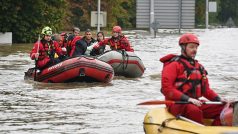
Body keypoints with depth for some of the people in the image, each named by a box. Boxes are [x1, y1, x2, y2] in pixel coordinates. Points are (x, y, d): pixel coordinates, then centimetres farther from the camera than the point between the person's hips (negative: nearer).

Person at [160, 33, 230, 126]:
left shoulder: (199, 67, 20)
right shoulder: (174, 65, -4)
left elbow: (206, 89, 23)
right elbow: (166, 89, -15)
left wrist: (219, 99, 3)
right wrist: (188, 99, -24)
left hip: (196, 103, 7)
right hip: (176, 104, -7)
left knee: (222, 108, -12)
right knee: (194, 110, -39)